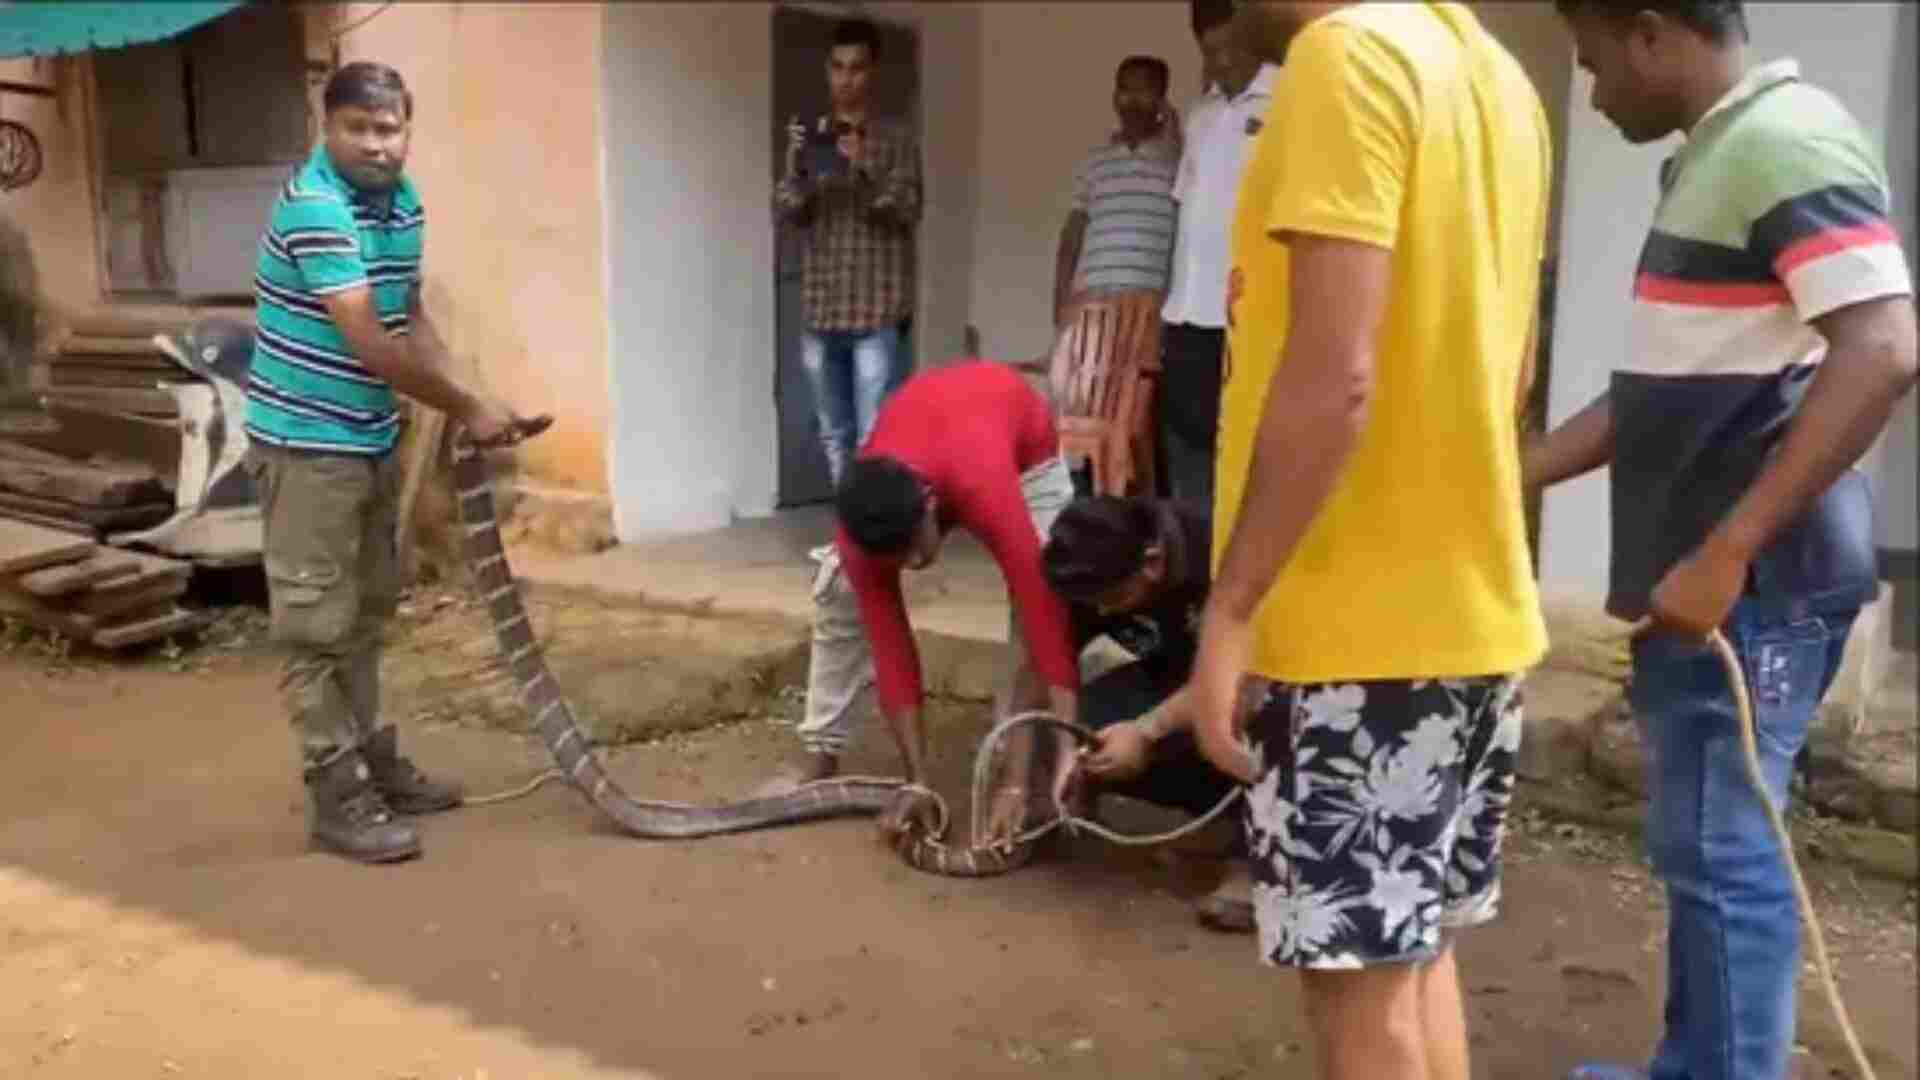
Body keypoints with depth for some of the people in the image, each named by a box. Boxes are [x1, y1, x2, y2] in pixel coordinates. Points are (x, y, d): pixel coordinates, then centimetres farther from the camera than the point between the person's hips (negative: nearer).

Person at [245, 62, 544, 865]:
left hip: (373, 438, 9)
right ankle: (337, 797, 5)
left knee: (366, 613, 17)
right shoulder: (313, 207, -21)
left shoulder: (405, 202, 6)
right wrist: (468, 409, -19)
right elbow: (369, 344, -25)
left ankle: (375, 762, 29)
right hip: (305, 442, -9)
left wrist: (459, 402, -2)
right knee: (317, 624, -2)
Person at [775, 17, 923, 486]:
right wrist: (795, 166, -15)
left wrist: (862, 170, -24)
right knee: (834, 435, 10)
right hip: (820, 310, 4)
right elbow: (787, 212, 5)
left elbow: (907, 213, -8)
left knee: (875, 437, -9)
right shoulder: (812, 137, 12)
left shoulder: (896, 138, 2)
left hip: (876, 312, -4)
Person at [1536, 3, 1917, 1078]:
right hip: (1699, 579, 10)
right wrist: (1510, 478, 20)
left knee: (1722, 852, -2)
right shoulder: (1716, 156, 17)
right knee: (1701, 846, 17)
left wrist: (1726, 552, -27)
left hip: (1753, 584, -10)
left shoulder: (1788, 141, -13)